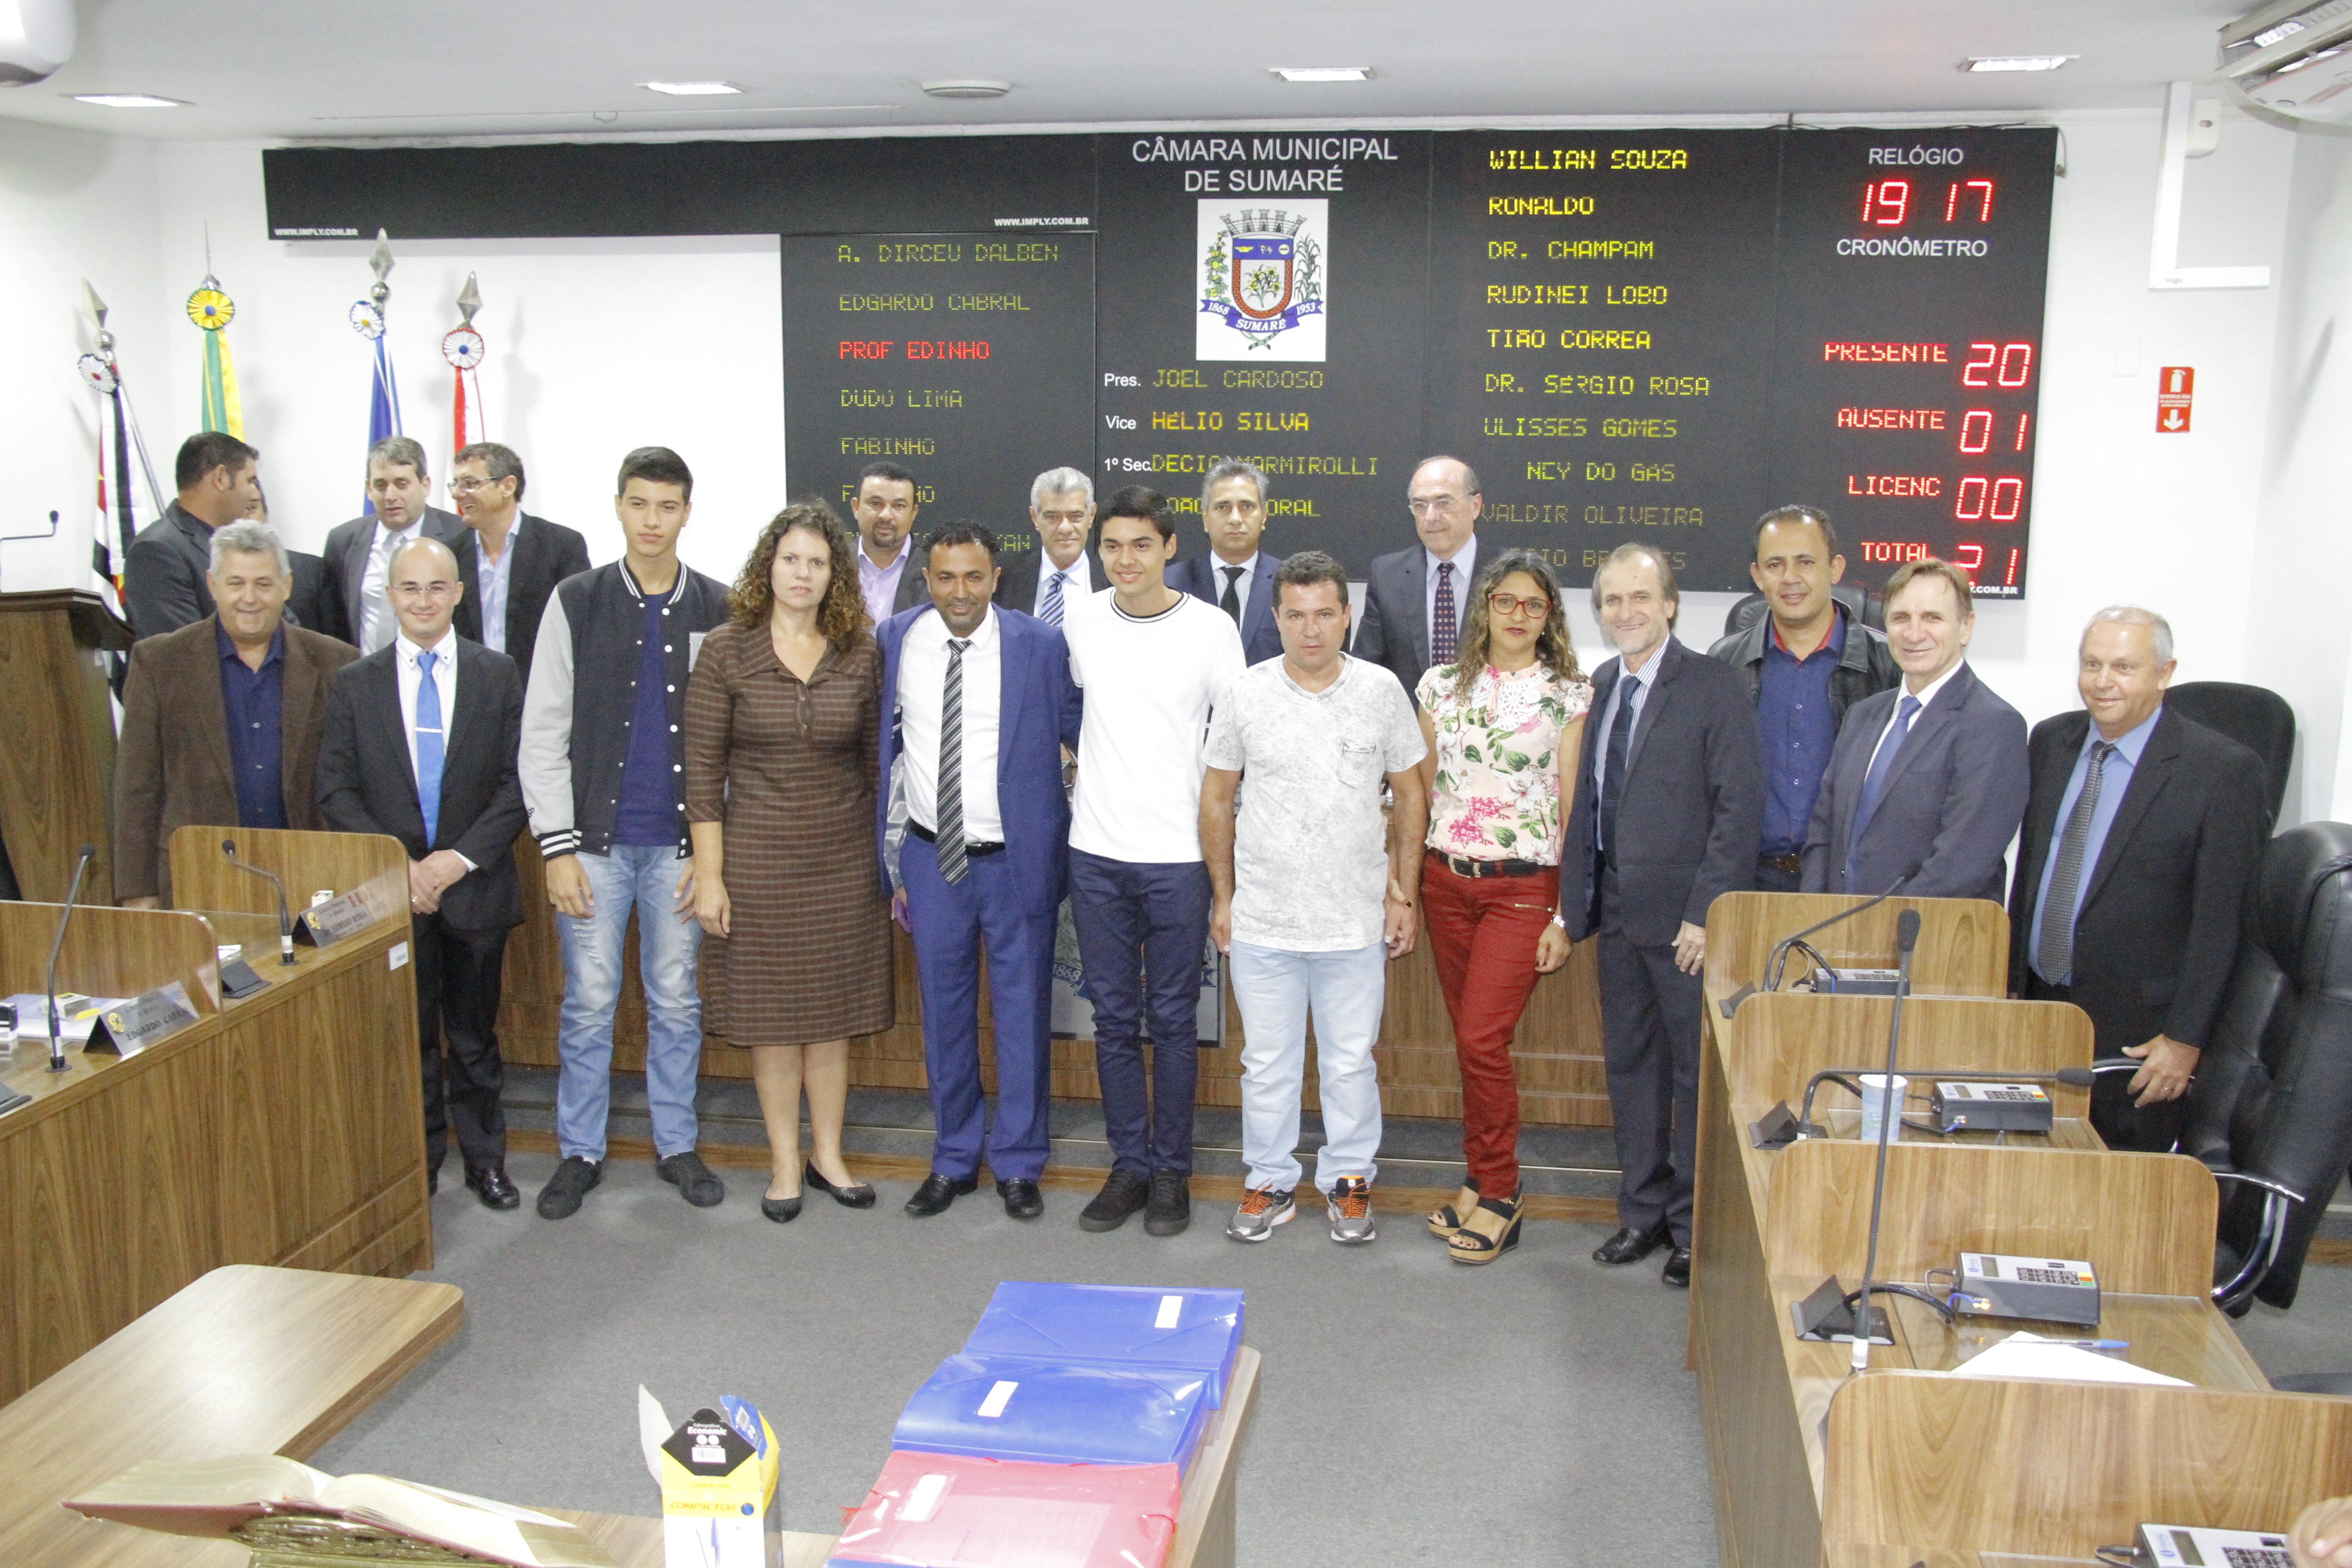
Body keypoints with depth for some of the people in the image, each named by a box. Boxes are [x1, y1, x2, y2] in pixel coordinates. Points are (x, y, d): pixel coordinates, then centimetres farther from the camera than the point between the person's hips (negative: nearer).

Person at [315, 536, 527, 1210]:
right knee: (406, 1036, 9)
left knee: (475, 1035, 11)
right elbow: (336, 791, 0)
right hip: (391, 893, 0)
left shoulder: (497, 675, 1)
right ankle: (415, 1166, 22)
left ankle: (484, 1159, 24)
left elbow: (520, 781, -3)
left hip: (475, 887, 0)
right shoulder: (356, 682, 3)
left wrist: (461, 857, -14)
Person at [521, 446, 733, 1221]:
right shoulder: (575, 603, 2)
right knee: (588, 1004, 5)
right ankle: (580, 1152, 19)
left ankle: (677, 1143, 23)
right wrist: (558, 845, -6)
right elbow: (543, 733, 0)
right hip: (595, 838, 0)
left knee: (677, 1002, 9)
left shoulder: (718, 611, 3)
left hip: (681, 842, 1)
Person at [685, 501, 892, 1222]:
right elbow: (703, 768, -4)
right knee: (773, 1011, 7)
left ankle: (828, 1153, 24)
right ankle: (785, 1161, 21)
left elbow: (876, 758, 7)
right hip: (759, 856, -2)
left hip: (845, 857, 2)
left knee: (833, 1009, 9)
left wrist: (890, 859, 5)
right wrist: (709, 874, -6)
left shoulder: (861, 654, 1)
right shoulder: (727, 651, -5)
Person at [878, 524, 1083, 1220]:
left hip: (1018, 858, -2)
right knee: (944, 1013, 13)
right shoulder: (894, 639, -1)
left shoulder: (1040, 644, -9)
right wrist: (878, 850, 5)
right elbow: (879, 735, 10)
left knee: (1022, 1013, 7)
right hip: (931, 856, 3)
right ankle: (954, 1161, 29)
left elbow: (1077, 729, 1)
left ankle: (1018, 1164, 23)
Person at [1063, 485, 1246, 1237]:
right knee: (1114, 1018, 10)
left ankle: (1172, 1170, 19)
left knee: (1173, 1019, 6)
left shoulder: (1211, 629, -5)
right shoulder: (1079, 620, 3)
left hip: (1178, 853, -3)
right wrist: (1086, 774, 13)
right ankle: (1129, 1165, 22)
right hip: (1096, 851, 3)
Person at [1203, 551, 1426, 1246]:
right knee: (1267, 1063, 11)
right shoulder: (1245, 694, -3)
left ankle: (1349, 1183, 28)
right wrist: (1222, 896, 6)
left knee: (1351, 1063, 10)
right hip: (1261, 923, 0)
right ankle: (1271, 1184, 27)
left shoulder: (1381, 692, -2)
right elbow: (1217, 796, 7)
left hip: (1356, 922, 0)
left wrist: (1404, 895, 4)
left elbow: (1409, 796, 6)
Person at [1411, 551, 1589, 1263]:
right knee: (1469, 1041, 9)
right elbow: (1420, 789, 11)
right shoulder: (1442, 684, 8)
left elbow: (1573, 808, -2)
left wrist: (1566, 916, -6)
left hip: (1522, 886, -3)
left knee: (1484, 1040, -9)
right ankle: (1482, 1180, 22)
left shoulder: (1569, 696, -1)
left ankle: (1497, 1196, 6)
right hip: (1446, 878, 4)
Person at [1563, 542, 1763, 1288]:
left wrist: (1706, 914, -18)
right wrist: (1576, 898, 7)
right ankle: (1644, 1211, 29)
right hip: (1619, 914, 6)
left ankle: (1695, 1226, 19)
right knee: (1630, 1065, 15)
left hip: (1687, 919, -6)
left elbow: (1740, 806, -14)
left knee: (1697, 1073, 5)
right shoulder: (1600, 688, 10)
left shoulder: (1715, 686, -10)